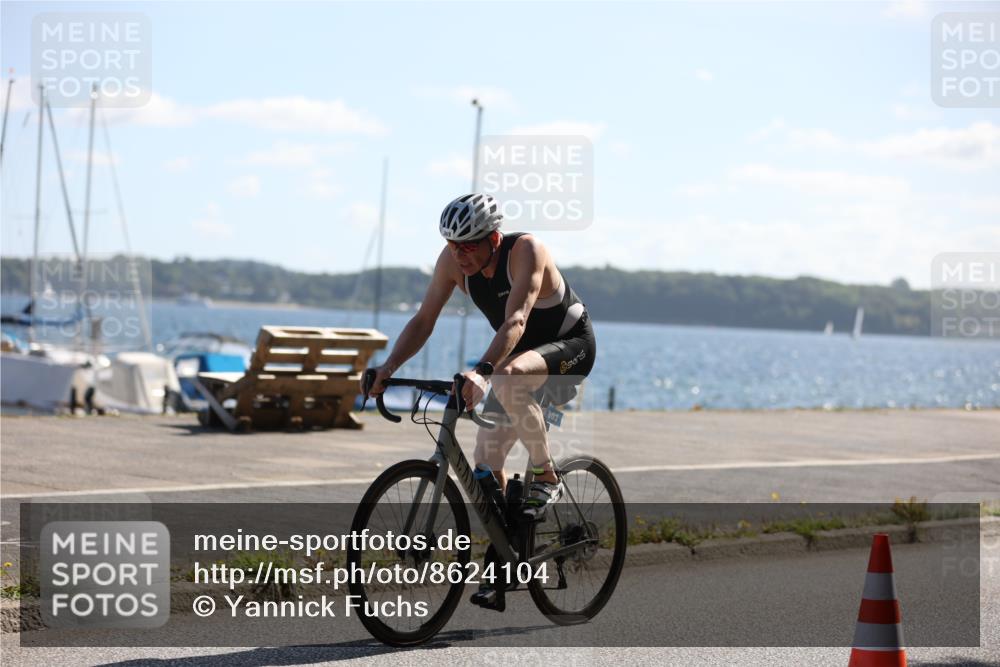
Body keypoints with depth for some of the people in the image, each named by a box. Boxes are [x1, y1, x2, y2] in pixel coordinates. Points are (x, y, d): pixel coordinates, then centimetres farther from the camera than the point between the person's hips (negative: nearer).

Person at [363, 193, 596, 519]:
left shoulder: (525, 250, -31)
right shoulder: (453, 259, -14)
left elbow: (516, 321, -43)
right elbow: (423, 320, -12)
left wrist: (482, 372, -57)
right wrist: (389, 367, -27)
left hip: (571, 343, -7)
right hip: (521, 354, 7)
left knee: (507, 379, -38)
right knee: (487, 460, -3)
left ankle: (546, 478, -22)